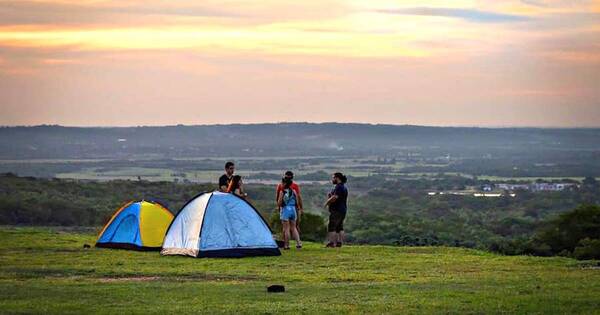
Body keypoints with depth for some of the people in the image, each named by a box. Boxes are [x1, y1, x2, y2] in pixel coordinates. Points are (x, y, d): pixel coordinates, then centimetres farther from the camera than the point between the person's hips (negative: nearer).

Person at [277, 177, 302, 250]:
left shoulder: (282, 192, -10)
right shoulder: (293, 191, 6)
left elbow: (279, 203, -10)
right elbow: (297, 202, 9)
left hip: (285, 210, -5)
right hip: (293, 210, 5)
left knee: (286, 228, -1)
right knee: (293, 228, 13)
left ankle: (287, 245, -1)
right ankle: (298, 243, 5)